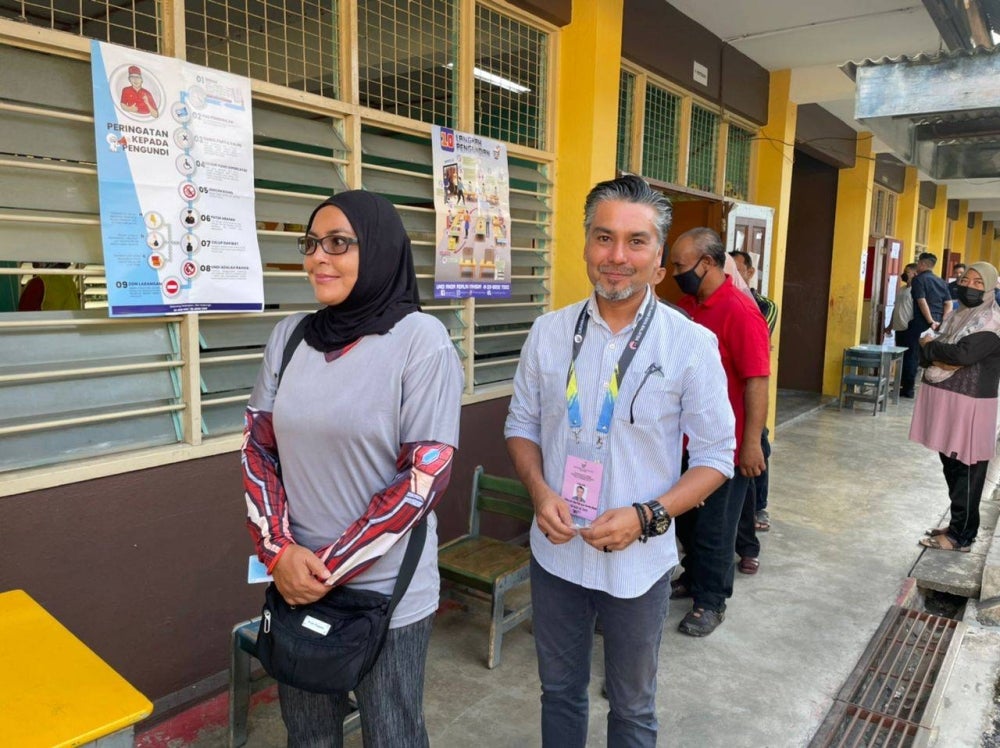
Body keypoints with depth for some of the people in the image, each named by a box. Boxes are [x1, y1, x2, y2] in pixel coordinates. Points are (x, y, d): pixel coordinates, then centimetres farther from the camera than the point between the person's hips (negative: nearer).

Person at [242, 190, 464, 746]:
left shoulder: (422, 339, -14)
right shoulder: (289, 336, 2)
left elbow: (426, 474, -16)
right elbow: (259, 448, 5)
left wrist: (333, 568, -13)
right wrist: (279, 552, -8)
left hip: (387, 590, -4)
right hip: (297, 580, 4)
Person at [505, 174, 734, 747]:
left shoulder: (692, 345, -12)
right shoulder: (548, 333, -4)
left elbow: (716, 456, -7)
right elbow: (521, 424, 6)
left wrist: (647, 516, -20)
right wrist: (540, 491, -13)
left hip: (639, 562, -2)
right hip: (556, 552, 2)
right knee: (560, 692, 23)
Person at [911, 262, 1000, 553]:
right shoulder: (958, 315, 14)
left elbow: (963, 354, -23)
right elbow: (926, 354, 9)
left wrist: (931, 345, -7)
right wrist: (945, 358, -12)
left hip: (969, 404, -8)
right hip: (943, 398, 8)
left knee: (965, 469, -1)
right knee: (951, 466, 14)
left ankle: (962, 536, 8)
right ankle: (958, 526, 26)